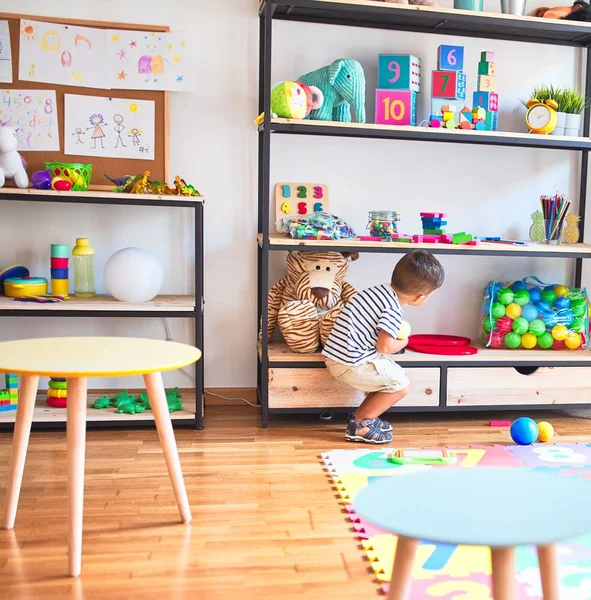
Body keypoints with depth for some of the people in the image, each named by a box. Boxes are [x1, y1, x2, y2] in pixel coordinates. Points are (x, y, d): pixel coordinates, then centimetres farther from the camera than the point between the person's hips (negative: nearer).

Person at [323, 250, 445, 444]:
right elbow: (384, 347, -19)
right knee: (401, 384, 1)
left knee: (391, 366, 20)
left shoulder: (380, 290, 6)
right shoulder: (393, 310, -18)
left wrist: (397, 332, 18)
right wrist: (403, 342, 0)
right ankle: (358, 426, 5)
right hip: (349, 364, -9)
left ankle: (363, 416, 23)